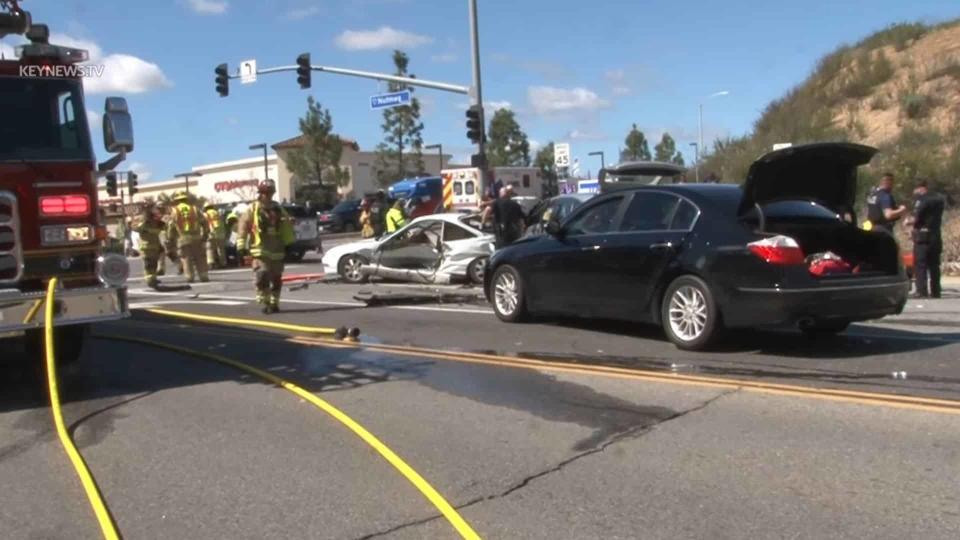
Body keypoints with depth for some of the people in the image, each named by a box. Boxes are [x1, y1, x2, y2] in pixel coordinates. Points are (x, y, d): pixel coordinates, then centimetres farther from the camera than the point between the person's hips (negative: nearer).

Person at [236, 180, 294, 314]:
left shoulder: (278, 209, 10)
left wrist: (289, 244, 14)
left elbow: (287, 227, 17)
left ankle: (274, 303, 22)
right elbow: (242, 227, -4)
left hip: (277, 250, 4)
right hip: (261, 250, -4)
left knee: (276, 279, 10)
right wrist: (241, 245, -10)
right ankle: (265, 303, -7)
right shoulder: (252, 209, -1)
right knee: (262, 276, -15)